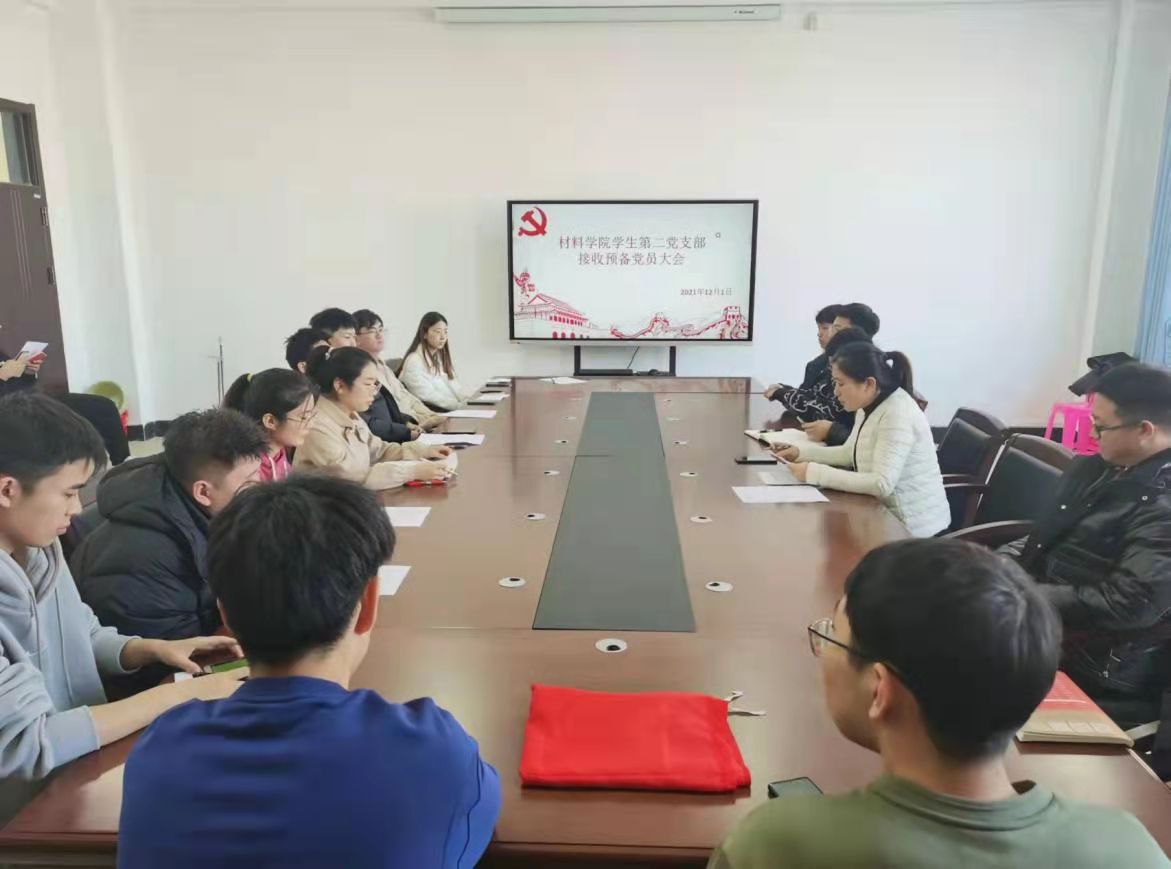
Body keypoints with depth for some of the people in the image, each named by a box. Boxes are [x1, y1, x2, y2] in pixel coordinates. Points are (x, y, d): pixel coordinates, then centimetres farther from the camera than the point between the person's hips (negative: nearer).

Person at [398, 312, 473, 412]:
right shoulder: (414, 361, -8)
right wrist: (461, 405, -23)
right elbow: (428, 397, -16)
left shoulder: (441, 357, 19)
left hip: (450, 409, 8)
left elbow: (453, 387, 15)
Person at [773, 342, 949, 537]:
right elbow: (850, 453, 17)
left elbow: (882, 484, -32)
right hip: (887, 514, 8)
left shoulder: (898, 414, -24)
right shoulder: (869, 406, 4)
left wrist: (816, 473, -29)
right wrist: (802, 452, 3)